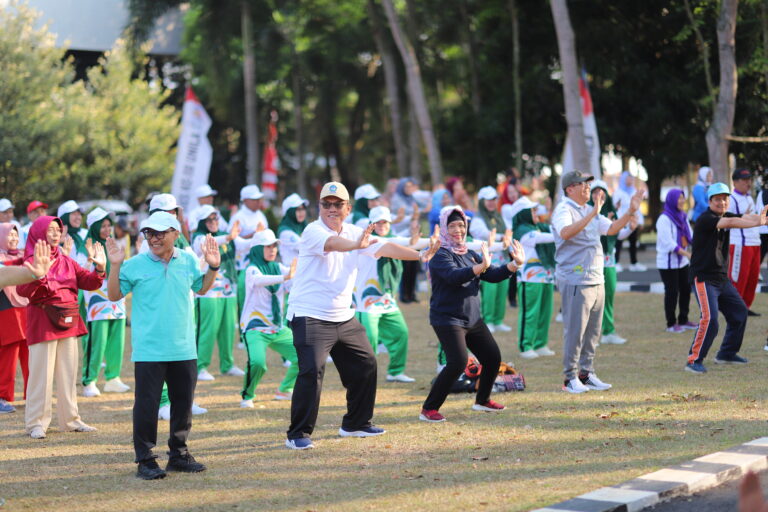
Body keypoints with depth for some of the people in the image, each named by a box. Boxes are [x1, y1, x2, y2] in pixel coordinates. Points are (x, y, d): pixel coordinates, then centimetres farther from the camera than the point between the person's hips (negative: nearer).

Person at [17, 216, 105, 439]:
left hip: (68, 323, 6)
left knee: (68, 373, 11)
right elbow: (22, 290, -20)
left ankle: (71, 419, 19)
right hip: (43, 324, -6)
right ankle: (36, 423, 2)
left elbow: (88, 283, 8)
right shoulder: (33, 260, -6)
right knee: (41, 374, -4)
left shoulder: (66, 261, 12)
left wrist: (99, 269, -10)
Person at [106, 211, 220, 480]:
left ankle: (178, 453, 25)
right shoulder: (136, 265, -4)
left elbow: (201, 288, 23)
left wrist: (213, 267, 9)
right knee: (147, 405, -2)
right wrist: (115, 266, -11)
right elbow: (115, 295, 1)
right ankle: (145, 460, 6)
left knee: (183, 402, 11)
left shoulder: (188, 261, 6)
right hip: (149, 351, -4)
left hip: (184, 350, 4)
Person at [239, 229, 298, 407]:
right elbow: (258, 280, -34)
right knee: (257, 362, -29)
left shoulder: (279, 267, 9)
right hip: (255, 328, -7)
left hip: (278, 329, 7)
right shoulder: (252, 269, -10)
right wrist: (285, 277, -50)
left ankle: (284, 390, 21)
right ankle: (247, 396, -3)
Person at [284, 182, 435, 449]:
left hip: (344, 317, 8)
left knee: (365, 365, 11)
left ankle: (356, 423, 27)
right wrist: (357, 245, -56)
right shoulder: (313, 231, -14)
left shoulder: (354, 233, 8)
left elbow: (384, 248, 0)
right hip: (310, 317, -8)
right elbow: (332, 243, -36)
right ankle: (298, 434, -11)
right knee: (312, 371, -19)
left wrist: (421, 255, -12)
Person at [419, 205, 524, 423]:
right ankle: (428, 409, -13)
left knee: (493, 358, 10)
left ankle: (482, 400, 32)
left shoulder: (470, 254, 13)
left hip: (473, 319, 8)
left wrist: (515, 264, -5)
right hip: (448, 319, -8)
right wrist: (481, 267, -45)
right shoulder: (440, 255, -12)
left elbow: (492, 275, 10)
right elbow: (454, 275, -31)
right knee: (458, 363, -22)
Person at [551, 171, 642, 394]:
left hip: (596, 280, 9)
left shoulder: (590, 211, 17)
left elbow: (611, 229, 21)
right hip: (575, 281, -9)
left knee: (593, 331, 11)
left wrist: (630, 211, 9)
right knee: (575, 331, -7)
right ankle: (571, 378, -1)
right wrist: (592, 214, -34)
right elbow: (565, 233, -29)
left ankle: (586, 374, 19)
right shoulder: (563, 209, -10)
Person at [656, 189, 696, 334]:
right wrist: (687, 253, -25)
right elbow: (668, 243, -21)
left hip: (682, 262, 8)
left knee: (686, 289, 10)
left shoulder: (682, 216, 10)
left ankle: (683, 320, 22)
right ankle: (671, 324, 4)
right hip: (668, 262, -8)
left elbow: (690, 236, 8)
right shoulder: (664, 219, -16)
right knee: (672, 292, -4)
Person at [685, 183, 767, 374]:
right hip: (703, 278, -9)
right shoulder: (705, 219, -16)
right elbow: (730, 223, -31)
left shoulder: (725, 216, 9)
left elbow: (745, 217, -7)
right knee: (710, 318, -20)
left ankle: (726, 354, 29)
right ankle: (694, 360, -11)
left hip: (722, 279, 9)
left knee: (739, 313, 15)